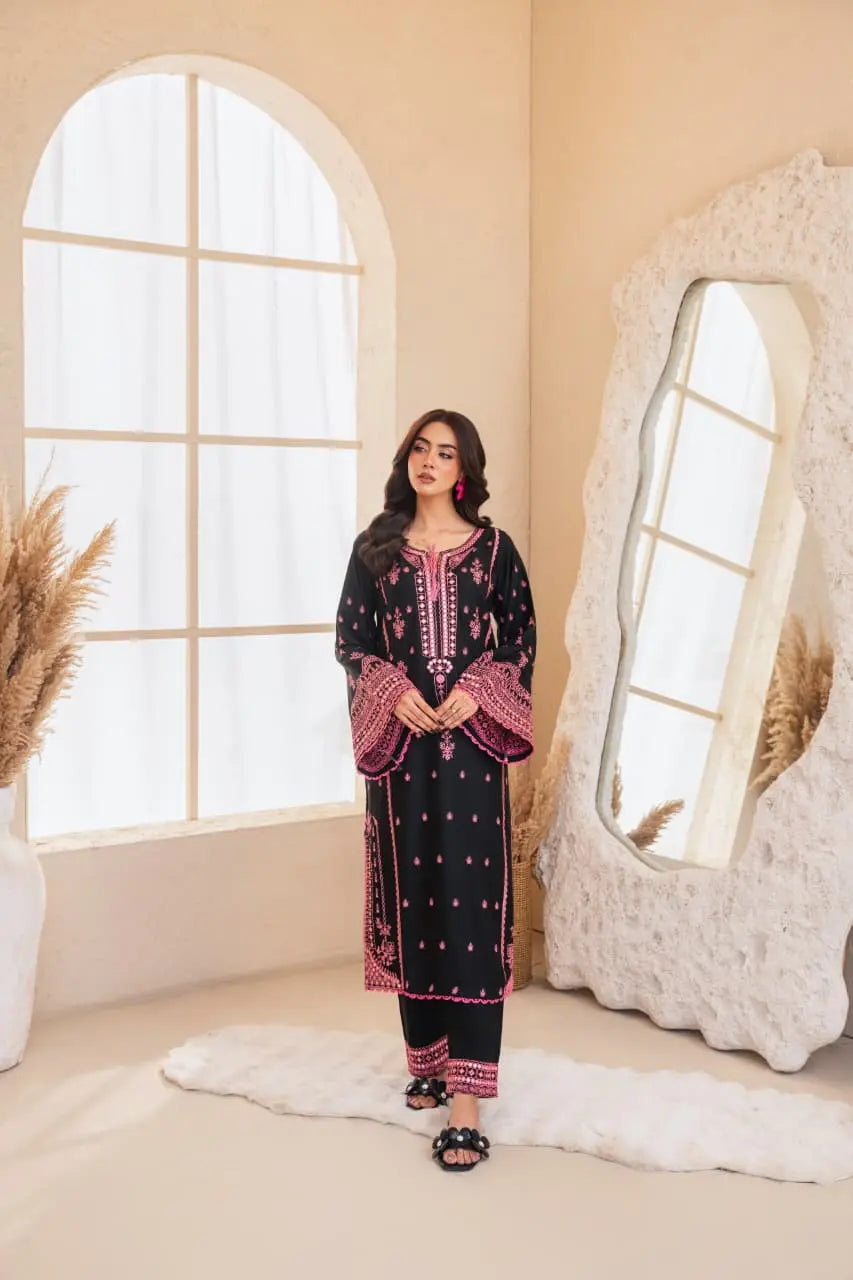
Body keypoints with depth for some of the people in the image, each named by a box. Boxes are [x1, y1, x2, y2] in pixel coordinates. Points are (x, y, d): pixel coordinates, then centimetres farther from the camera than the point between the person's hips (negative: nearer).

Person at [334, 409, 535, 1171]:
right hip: (401, 741, 2)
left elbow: (521, 639, 4)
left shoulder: (494, 548, 4)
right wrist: (395, 689, -11)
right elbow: (350, 638, 6)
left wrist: (475, 690, -12)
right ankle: (428, 1058, 23)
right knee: (410, 894, 7)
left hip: (472, 743, -2)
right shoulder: (375, 547, 7)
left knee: (470, 901, -7)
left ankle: (467, 1102, -7)